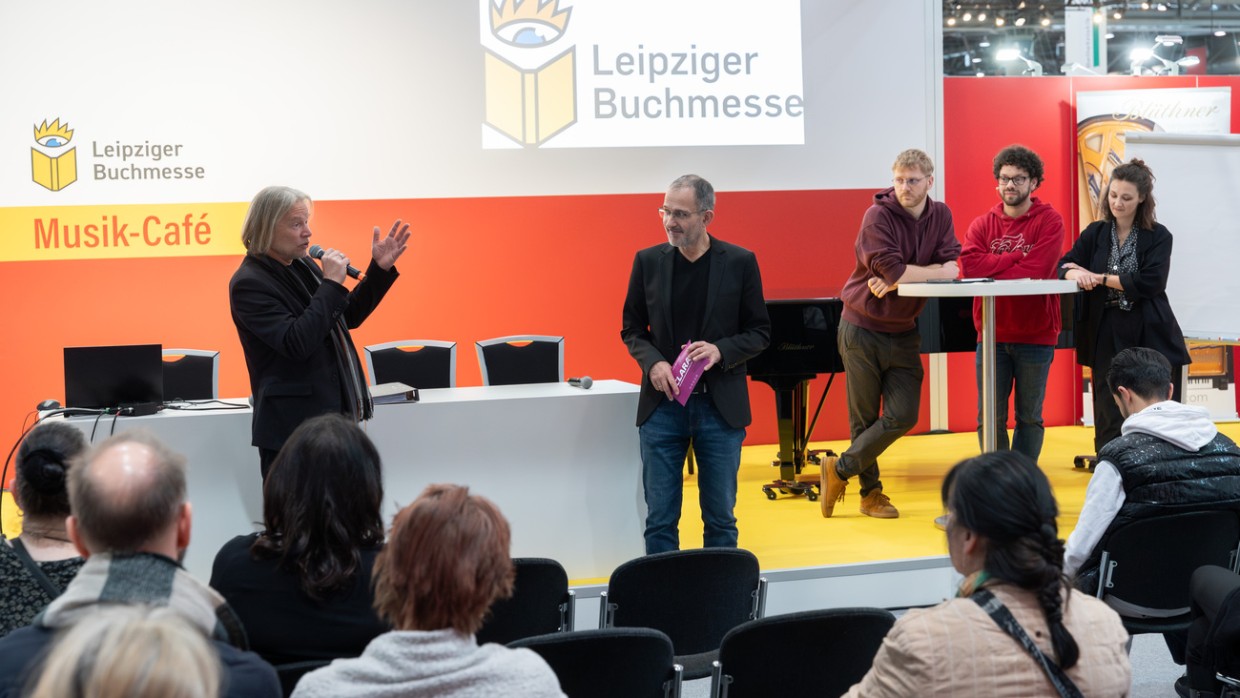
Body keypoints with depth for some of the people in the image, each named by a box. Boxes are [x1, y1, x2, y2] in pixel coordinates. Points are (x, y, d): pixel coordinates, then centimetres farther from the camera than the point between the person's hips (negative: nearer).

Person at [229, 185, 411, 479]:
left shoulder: (302, 265, 10)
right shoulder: (249, 283, -14)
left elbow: (349, 317, 20)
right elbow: (296, 344, -25)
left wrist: (380, 269, 8)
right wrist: (331, 283, -21)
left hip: (335, 414, 8)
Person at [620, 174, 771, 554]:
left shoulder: (740, 262, -2)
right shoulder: (648, 261, 2)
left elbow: (760, 332, 2)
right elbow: (631, 328, 8)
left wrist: (721, 351, -17)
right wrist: (652, 362, -12)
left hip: (720, 406, -1)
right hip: (661, 404, 1)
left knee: (721, 519, 8)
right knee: (659, 519, 5)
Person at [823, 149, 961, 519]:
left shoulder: (940, 215, 1)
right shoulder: (878, 215, -14)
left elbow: (954, 267, -11)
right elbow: (892, 269, -25)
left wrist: (898, 280, -23)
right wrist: (936, 271, -13)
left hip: (903, 332, 5)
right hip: (862, 329, -5)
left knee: (903, 416, -2)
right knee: (865, 417, 4)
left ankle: (841, 469, 12)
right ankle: (870, 492, 20)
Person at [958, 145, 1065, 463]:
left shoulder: (1050, 221, -3)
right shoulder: (982, 224, 6)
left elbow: (1038, 270, -18)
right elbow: (969, 265, -12)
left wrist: (992, 272, -12)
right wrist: (1018, 257, -14)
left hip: (1036, 336, -2)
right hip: (992, 336, 3)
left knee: (1030, 417, 8)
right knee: (990, 418, 4)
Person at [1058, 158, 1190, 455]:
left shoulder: (1158, 237, -2)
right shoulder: (1095, 233, 9)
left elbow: (1150, 283, -14)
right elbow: (1064, 266, 3)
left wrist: (1098, 277, -13)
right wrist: (1075, 273, -22)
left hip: (1150, 337, -2)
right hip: (1107, 337, 2)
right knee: (1109, 421, 1)